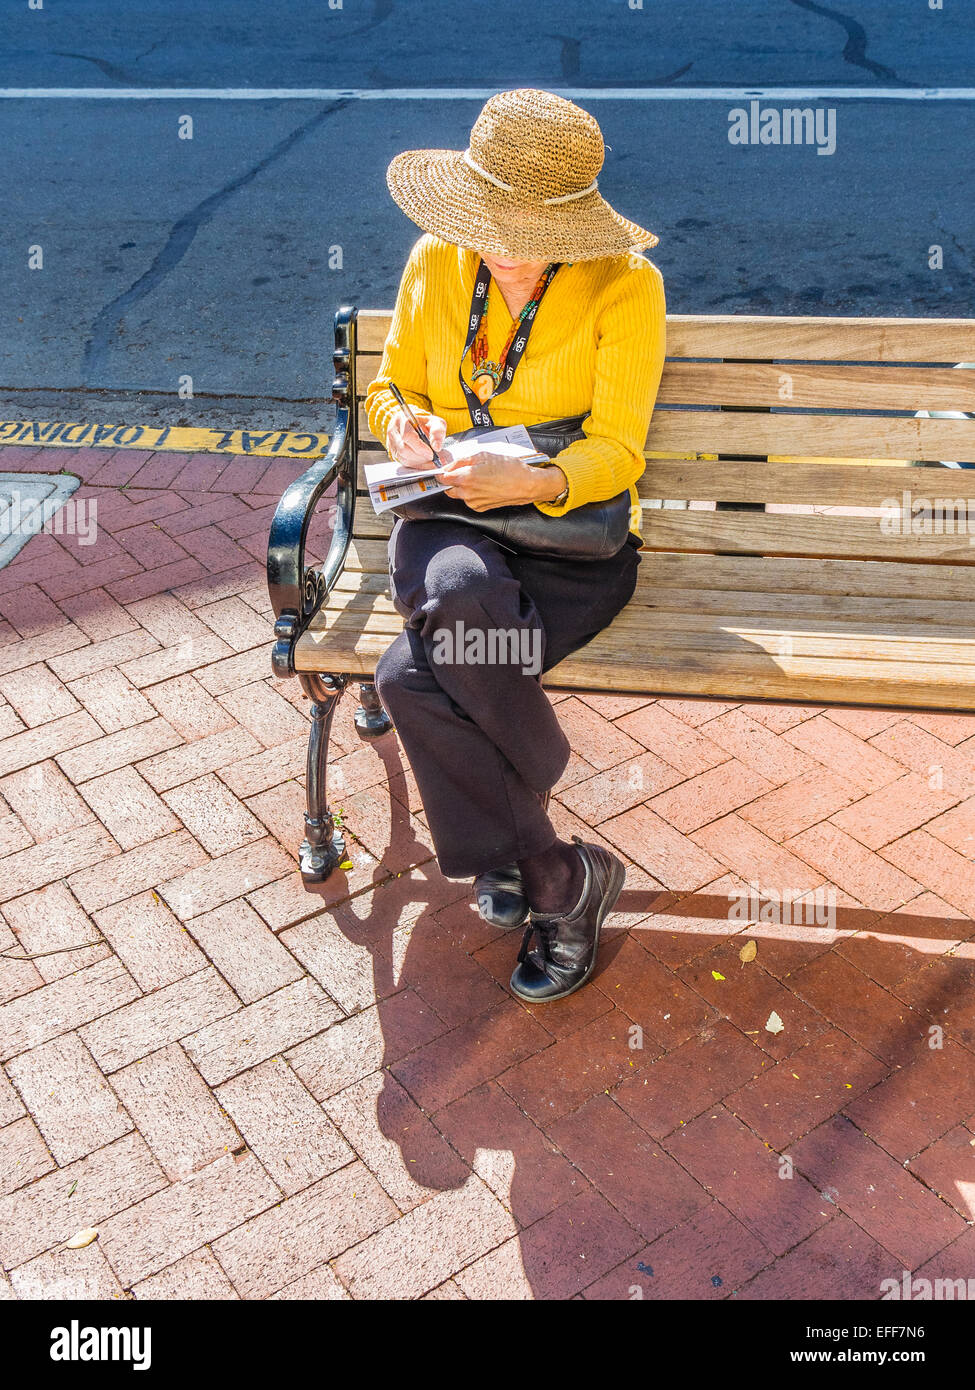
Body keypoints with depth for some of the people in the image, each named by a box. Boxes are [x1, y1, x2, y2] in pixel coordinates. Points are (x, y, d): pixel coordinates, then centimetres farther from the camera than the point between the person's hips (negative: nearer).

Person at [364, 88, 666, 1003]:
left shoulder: (626, 285, -8)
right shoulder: (436, 262, 3)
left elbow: (616, 452, -11)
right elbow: (389, 387, 14)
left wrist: (532, 482, -31)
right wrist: (405, 426, -10)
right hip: (450, 522, 4)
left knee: (413, 676, -31)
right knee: (458, 593, -35)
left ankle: (507, 853, -1)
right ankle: (562, 879, -17)